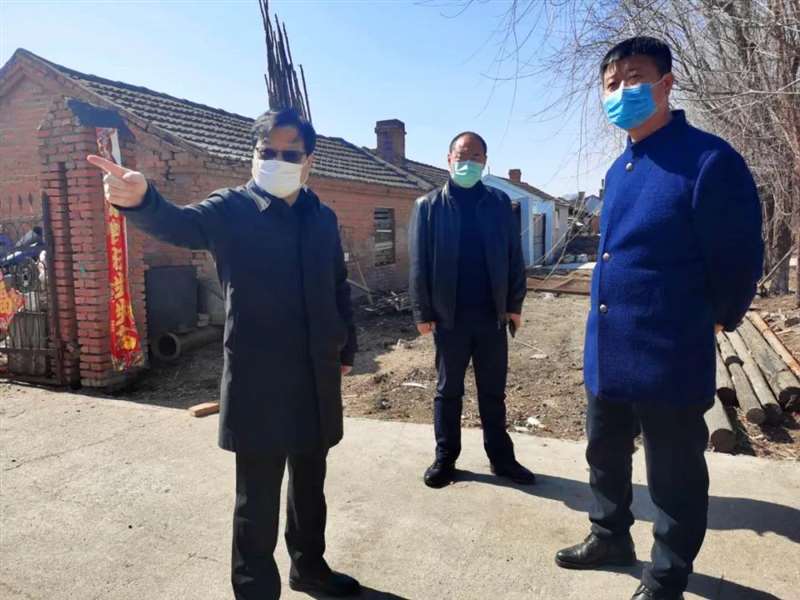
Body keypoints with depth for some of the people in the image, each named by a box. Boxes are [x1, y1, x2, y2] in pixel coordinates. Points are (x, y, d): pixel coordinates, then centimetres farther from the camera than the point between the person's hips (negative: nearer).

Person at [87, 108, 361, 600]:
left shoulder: (323, 218, 8)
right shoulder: (232, 209, -5)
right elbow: (180, 224, -25)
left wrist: (346, 349, 14)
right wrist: (141, 200, -46)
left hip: (316, 376, 5)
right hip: (258, 377, -4)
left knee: (310, 483, 21)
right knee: (258, 498, 6)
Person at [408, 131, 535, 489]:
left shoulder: (499, 204, 6)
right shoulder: (429, 206, 0)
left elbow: (514, 257, 6)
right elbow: (419, 263, -2)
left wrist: (514, 304, 2)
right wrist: (423, 312, -6)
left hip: (492, 314, 2)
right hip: (449, 316, -1)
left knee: (493, 391, 12)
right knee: (448, 391, 11)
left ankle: (501, 457, 26)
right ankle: (445, 457, 24)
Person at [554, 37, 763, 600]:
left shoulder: (709, 160, -15)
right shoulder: (618, 170, 10)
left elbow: (738, 262, -10)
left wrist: (705, 324, 3)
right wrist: (618, 315, 18)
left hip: (669, 356, -8)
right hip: (607, 351, 8)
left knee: (674, 477, 11)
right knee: (605, 455, 23)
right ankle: (611, 537, 46)